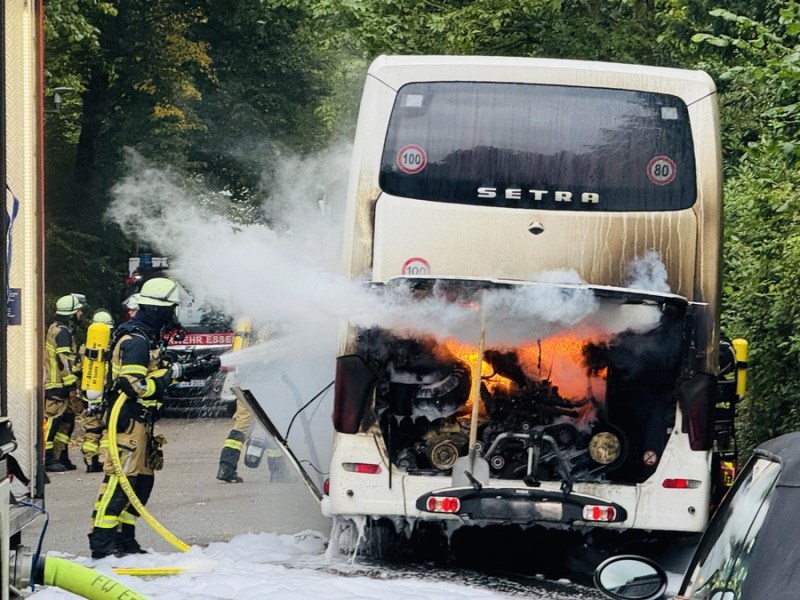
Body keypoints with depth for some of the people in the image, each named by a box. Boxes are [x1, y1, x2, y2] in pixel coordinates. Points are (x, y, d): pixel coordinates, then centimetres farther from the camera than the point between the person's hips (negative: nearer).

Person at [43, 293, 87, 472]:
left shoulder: (57, 329, 20)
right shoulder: (62, 331, -14)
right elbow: (64, 360, -20)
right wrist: (71, 384, -19)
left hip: (60, 385, 11)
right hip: (58, 385, -11)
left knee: (67, 421, 13)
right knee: (53, 420, -10)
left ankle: (62, 458, 16)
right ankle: (48, 459, -11)